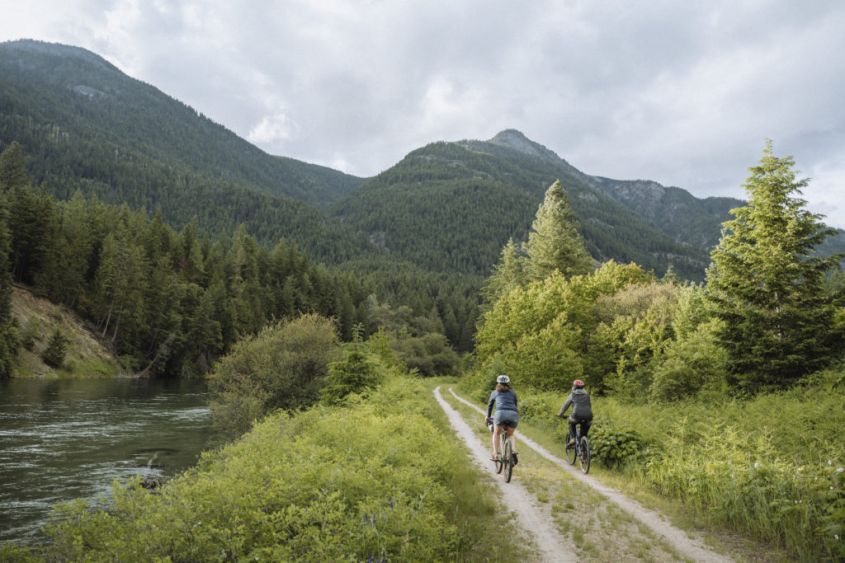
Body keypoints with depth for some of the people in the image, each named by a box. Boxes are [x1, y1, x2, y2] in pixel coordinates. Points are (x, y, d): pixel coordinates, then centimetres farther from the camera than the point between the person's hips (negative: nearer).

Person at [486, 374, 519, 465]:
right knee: (511, 435, 24)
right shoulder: (512, 393, 28)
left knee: (496, 433, 23)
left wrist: (488, 418, 50)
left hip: (501, 413, -2)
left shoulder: (494, 393, 25)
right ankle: (514, 452, 1)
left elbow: (490, 406, 36)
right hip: (514, 414, 2)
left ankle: (495, 455, 12)